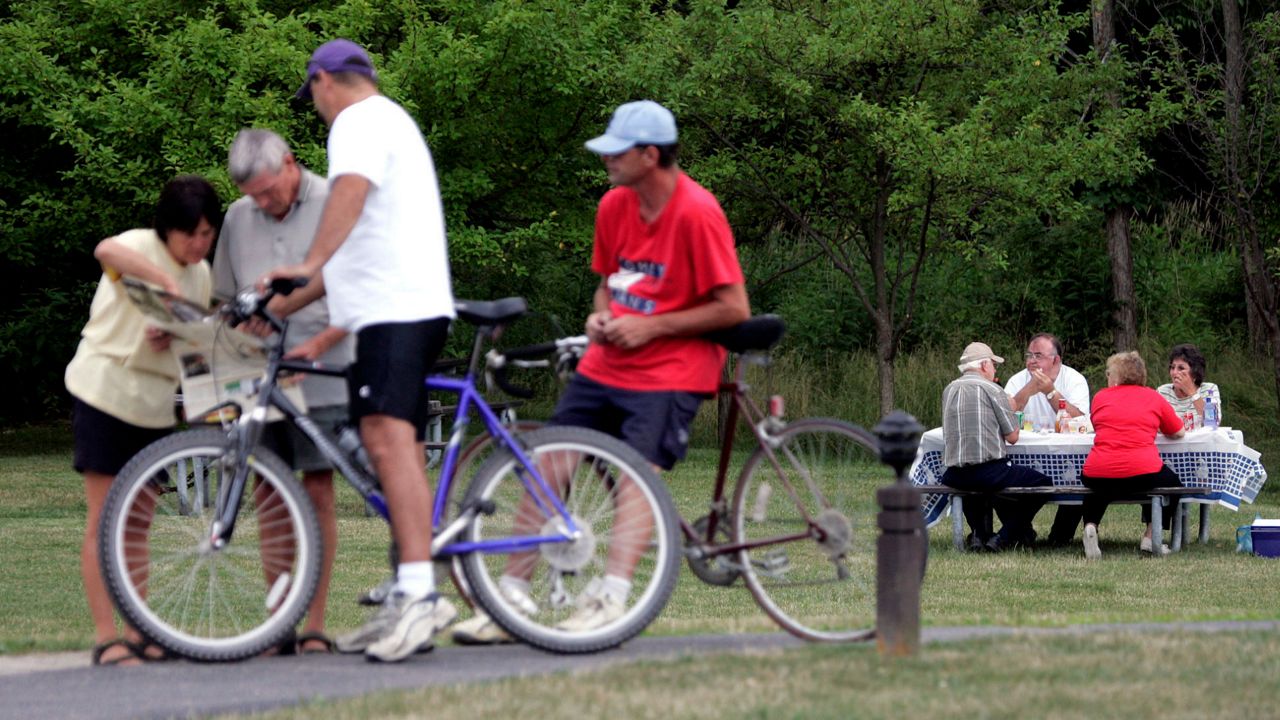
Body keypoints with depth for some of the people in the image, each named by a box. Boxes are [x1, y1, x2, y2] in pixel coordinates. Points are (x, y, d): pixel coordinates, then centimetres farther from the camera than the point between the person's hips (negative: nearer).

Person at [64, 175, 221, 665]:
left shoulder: (200, 274, 11)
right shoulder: (141, 247, -12)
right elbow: (105, 251, -37)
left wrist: (172, 338, -12)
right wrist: (167, 282, -45)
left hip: (154, 404, 7)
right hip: (105, 391, -7)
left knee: (138, 523, 9)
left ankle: (138, 633, 13)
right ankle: (106, 639, -7)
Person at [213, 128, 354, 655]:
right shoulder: (238, 218, 12)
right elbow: (225, 299, 20)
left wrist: (316, 345, -16)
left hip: (320, 376, -4)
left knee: (318, 493, -4)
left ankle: (314, 626, -1)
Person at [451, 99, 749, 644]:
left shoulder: (697, 214, -16)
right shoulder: (614, 206, 6)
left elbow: (734, 308, -16)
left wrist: (651, 327, -16)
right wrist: (601, 316, 0)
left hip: (669, 371, -7)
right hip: (604, 367, 7)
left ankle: (611, 598, -27)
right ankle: (510, 602, 1)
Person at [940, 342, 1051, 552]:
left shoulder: (949, 390, 10)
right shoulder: (992, 390, -6)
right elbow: (1012, 437, -4)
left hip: (954, 477, 6)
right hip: (989, 473, -6)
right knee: (1042, 482, 9)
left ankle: (979, 534, 23)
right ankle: (1003, 538, 4)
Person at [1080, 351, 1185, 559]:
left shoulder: (1100, 397, 13)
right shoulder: (1153, 398, 10)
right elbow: (1178, 432, 18)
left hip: (1098, 476, 2)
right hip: (1143, 475, -2)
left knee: (1095, 490, 37)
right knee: (1171, 482, 30)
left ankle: (1090, 526, 9)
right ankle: (1150, 537, 17)